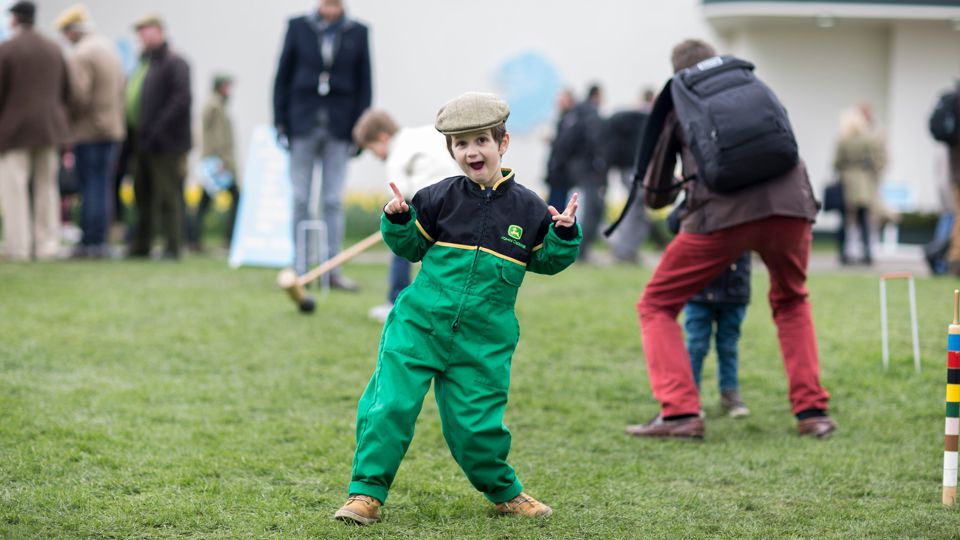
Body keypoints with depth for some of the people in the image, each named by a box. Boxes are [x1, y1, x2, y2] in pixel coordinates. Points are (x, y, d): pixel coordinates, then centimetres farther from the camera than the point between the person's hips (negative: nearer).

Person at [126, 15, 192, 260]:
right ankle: (141, 246, 20)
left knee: (168, 197, -7)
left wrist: (158, 129, -22)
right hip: (142, 143, 9)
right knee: (142, 196, 13)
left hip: (165, 143, -9)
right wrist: (133, 128, 10)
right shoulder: (143, 63, 19)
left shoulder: (174, 63, -8)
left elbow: (182, 99, -17)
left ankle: (172, 247, -5)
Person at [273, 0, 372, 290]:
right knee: (300, 200, 2)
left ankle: (332, 268, 6)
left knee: (333, 201, 1)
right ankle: (300, 269, 7)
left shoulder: (357, 33, 3)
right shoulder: (299, 27, 3)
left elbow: (364, 84, 6)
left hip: (338, 129, 0)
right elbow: (283, 76, 5)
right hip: (303, 124, 0)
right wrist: (280, 122, 1)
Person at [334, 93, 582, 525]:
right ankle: (367, 492, 4)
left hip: (483, 341, 0)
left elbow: (545, 260, 14)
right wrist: (397, 221, -6)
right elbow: (411, 247, 12)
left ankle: (503, 492, 25)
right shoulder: (441, 198, 2)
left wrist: (564, 234, -4)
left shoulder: (526, 207, 3)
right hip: (419, 327, 0)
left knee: (476, 425, 0)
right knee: (390, 406, -7)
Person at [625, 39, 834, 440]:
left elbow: (654, 195, 27)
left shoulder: (675, 102, 22)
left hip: (722, 211, -3)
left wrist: (680, 191, 51)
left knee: (657, 305, 15)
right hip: (790, 204, 3)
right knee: (791, 302, 30)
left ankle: (680, 412, 1)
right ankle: (811, 410, 19)